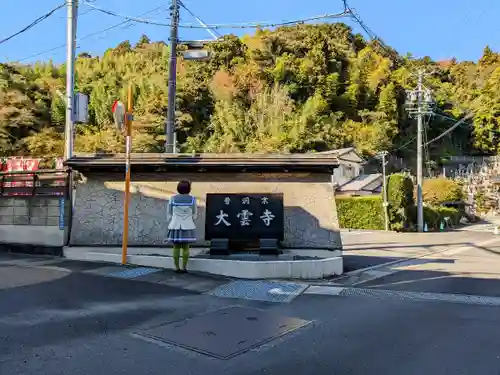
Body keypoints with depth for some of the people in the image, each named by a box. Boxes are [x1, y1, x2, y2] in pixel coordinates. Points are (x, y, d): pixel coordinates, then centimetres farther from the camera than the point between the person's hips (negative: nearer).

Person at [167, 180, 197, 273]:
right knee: (186, 248, 5)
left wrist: (172, 224, 13)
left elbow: (170, 213, 2)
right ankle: (184, 268, 5)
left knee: (176, 247, 7)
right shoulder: (192, 199, -5)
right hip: (187, 226, 0)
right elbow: (194, 214, 3)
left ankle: (177, 268, 8)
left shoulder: (173, 198, -4)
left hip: (175, 226, 1)